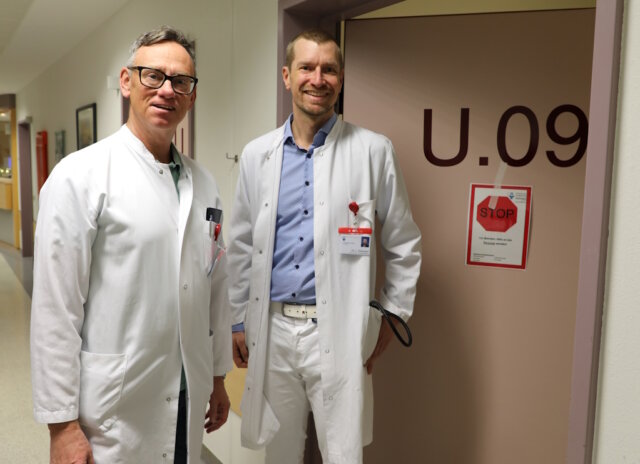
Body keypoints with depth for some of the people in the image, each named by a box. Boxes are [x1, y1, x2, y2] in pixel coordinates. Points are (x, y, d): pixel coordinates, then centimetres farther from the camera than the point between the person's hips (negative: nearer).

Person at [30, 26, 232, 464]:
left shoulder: (203, 183, 5)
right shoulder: (80, 176, -12)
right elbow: (55, 309, -13)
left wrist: (218, 376, 13)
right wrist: (62, 425, -12)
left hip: (190, 398, 5)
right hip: (112, 410, -5)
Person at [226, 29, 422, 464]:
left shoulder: (374, 150, -3)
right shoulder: (257, 154, 5)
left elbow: (403, 245, 3)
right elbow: (242, 246, 10)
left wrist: (392, 316, 2)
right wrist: (238, 320, 10)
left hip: (338, 331, -2)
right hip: (272, 328, 3)